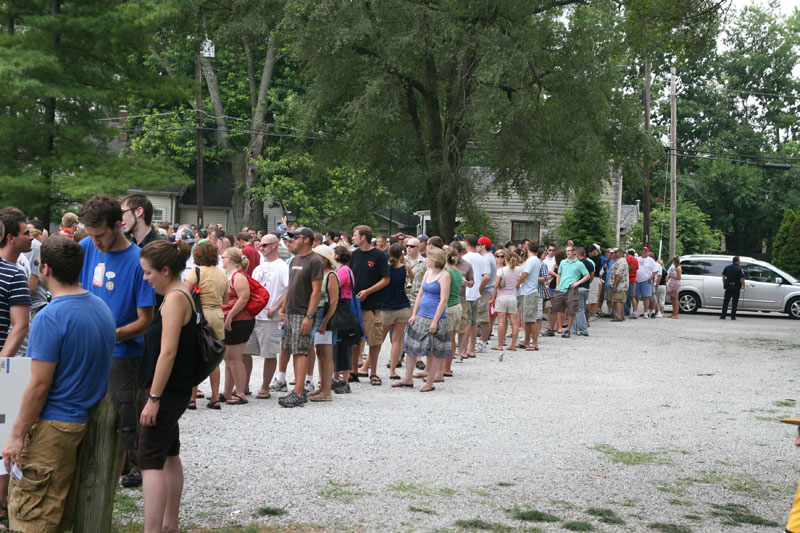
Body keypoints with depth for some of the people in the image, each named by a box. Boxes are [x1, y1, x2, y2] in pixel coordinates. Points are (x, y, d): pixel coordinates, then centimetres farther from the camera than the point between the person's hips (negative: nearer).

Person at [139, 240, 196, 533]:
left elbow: (167, 353, -24)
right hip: (175, 390, 11)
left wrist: (153, 398, -23)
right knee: (169, 454, 19)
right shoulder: (179, 295, 13)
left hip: (168, 391, -11)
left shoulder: (175, 298, -18)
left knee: (150, 460, -11)